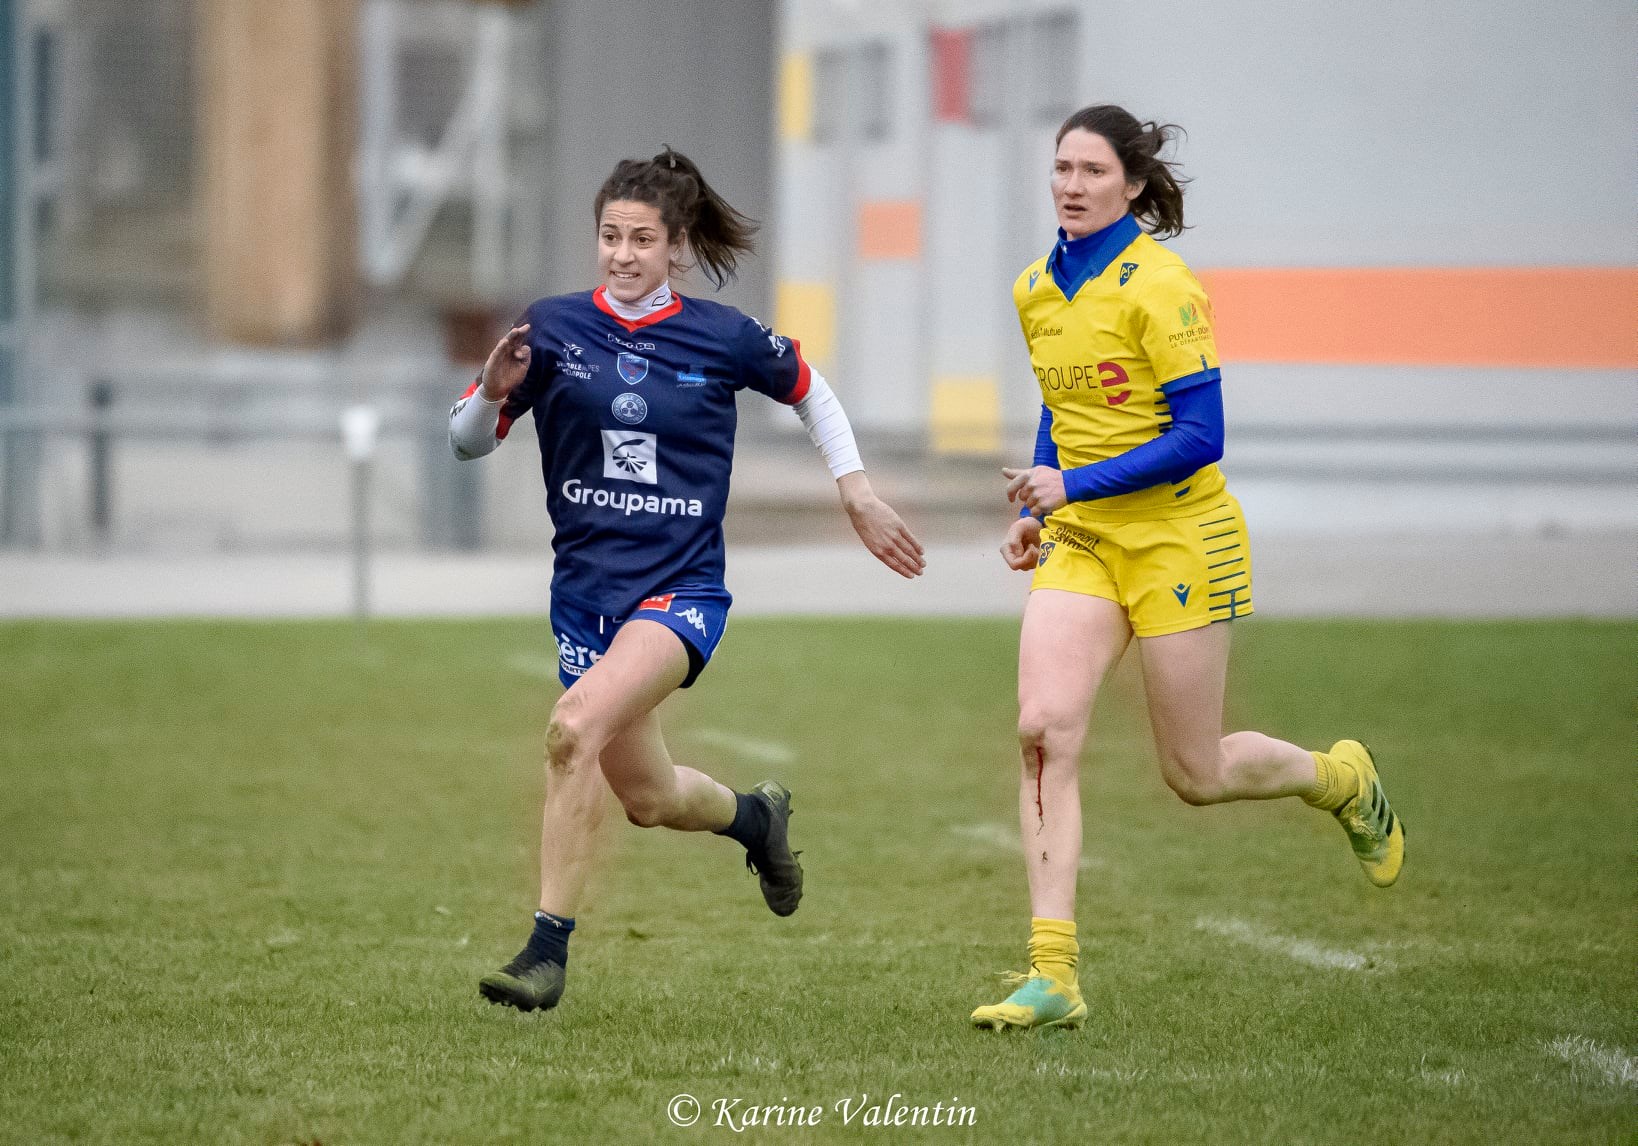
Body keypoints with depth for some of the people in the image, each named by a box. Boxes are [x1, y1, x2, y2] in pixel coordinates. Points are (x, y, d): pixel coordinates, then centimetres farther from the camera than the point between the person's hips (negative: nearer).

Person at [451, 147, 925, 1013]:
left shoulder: (724, 339, -3)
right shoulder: (553, 328, -2)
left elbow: (807, 388, 17)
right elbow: (467, 441, 1)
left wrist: (855, 489, 14)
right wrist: (494, 391, -20)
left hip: (681, 590, -4)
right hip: (586, 589, 4)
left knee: (578, 725, -29)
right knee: (648, 798, 12)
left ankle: (548, 948, -22)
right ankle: (757, 816, 48)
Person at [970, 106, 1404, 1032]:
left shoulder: (1159, 287, -16)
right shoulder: (1037, 291, 7)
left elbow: (1200, 435, -20)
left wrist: (1072, 486, -24)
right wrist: (1034, 512, 11)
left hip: (1179, 538, -6)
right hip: (1081, 542, 6)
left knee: (1195, 775, 3)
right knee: (1044, 729, -15)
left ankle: (1342, 780, 36)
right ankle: (1054, 975, -16)